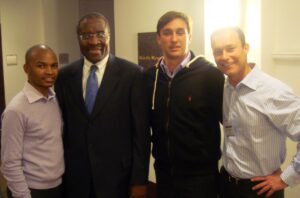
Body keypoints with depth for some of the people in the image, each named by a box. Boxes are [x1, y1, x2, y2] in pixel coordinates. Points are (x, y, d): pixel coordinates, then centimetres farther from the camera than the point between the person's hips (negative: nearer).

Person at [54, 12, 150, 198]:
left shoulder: (132, 73, -8)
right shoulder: (65, 76, 2)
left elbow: (141, 131, -8)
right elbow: (62, 126, 7)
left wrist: (139, 180, -8)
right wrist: (61, 169, 6)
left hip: (116, 175, -2)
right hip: (75, 176, 3)